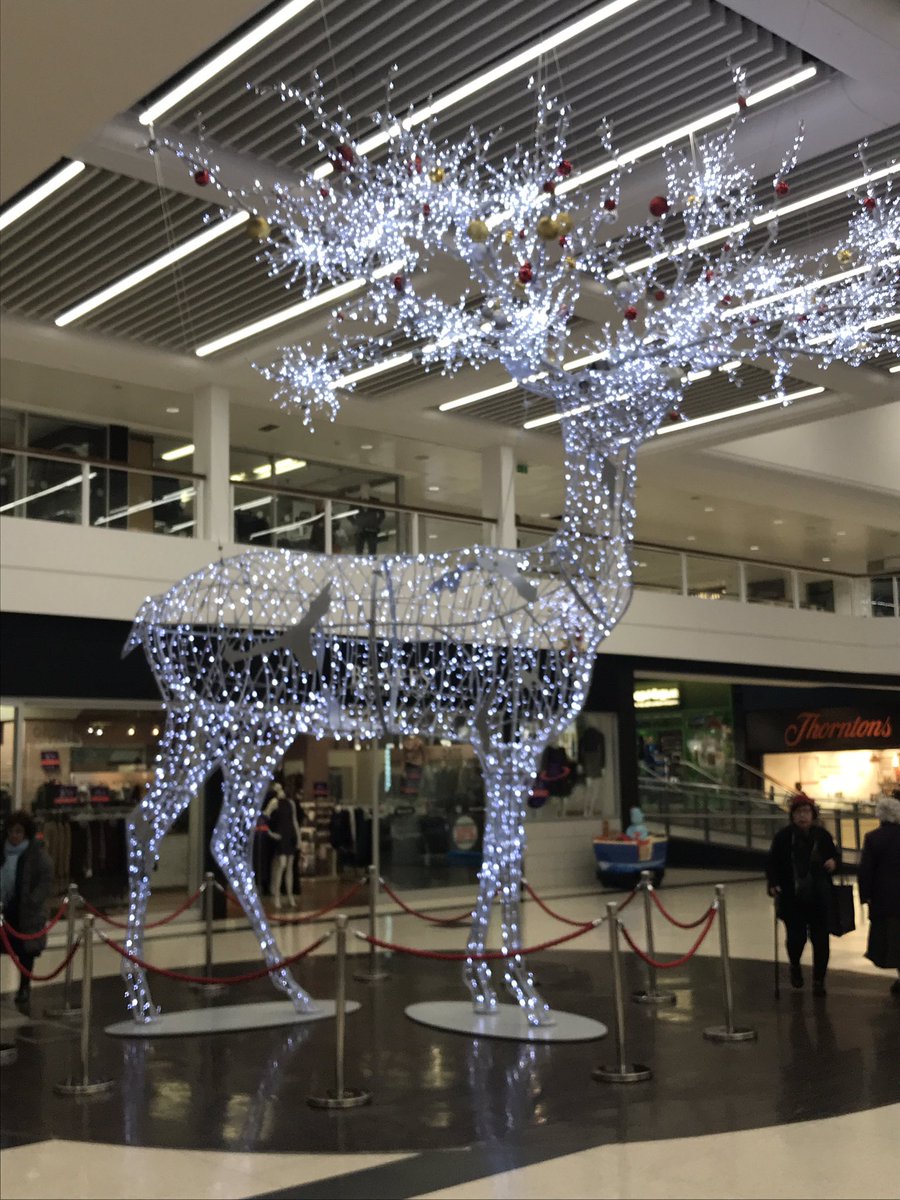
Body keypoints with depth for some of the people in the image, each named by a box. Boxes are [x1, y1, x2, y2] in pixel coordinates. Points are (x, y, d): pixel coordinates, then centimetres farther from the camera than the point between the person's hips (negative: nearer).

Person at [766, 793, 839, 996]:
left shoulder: (822, 835, -1)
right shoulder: (783, 836, -6)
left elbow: (835, 855, 11)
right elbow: (772, 863, -4)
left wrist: (834, 862, -12)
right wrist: (773, 884, -17)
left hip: (819, 897, 2)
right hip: (792, 898, -2)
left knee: (820, 939, 2)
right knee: (796, 937, 0)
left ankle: (818, 980, 18)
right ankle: (795, 966, 33)